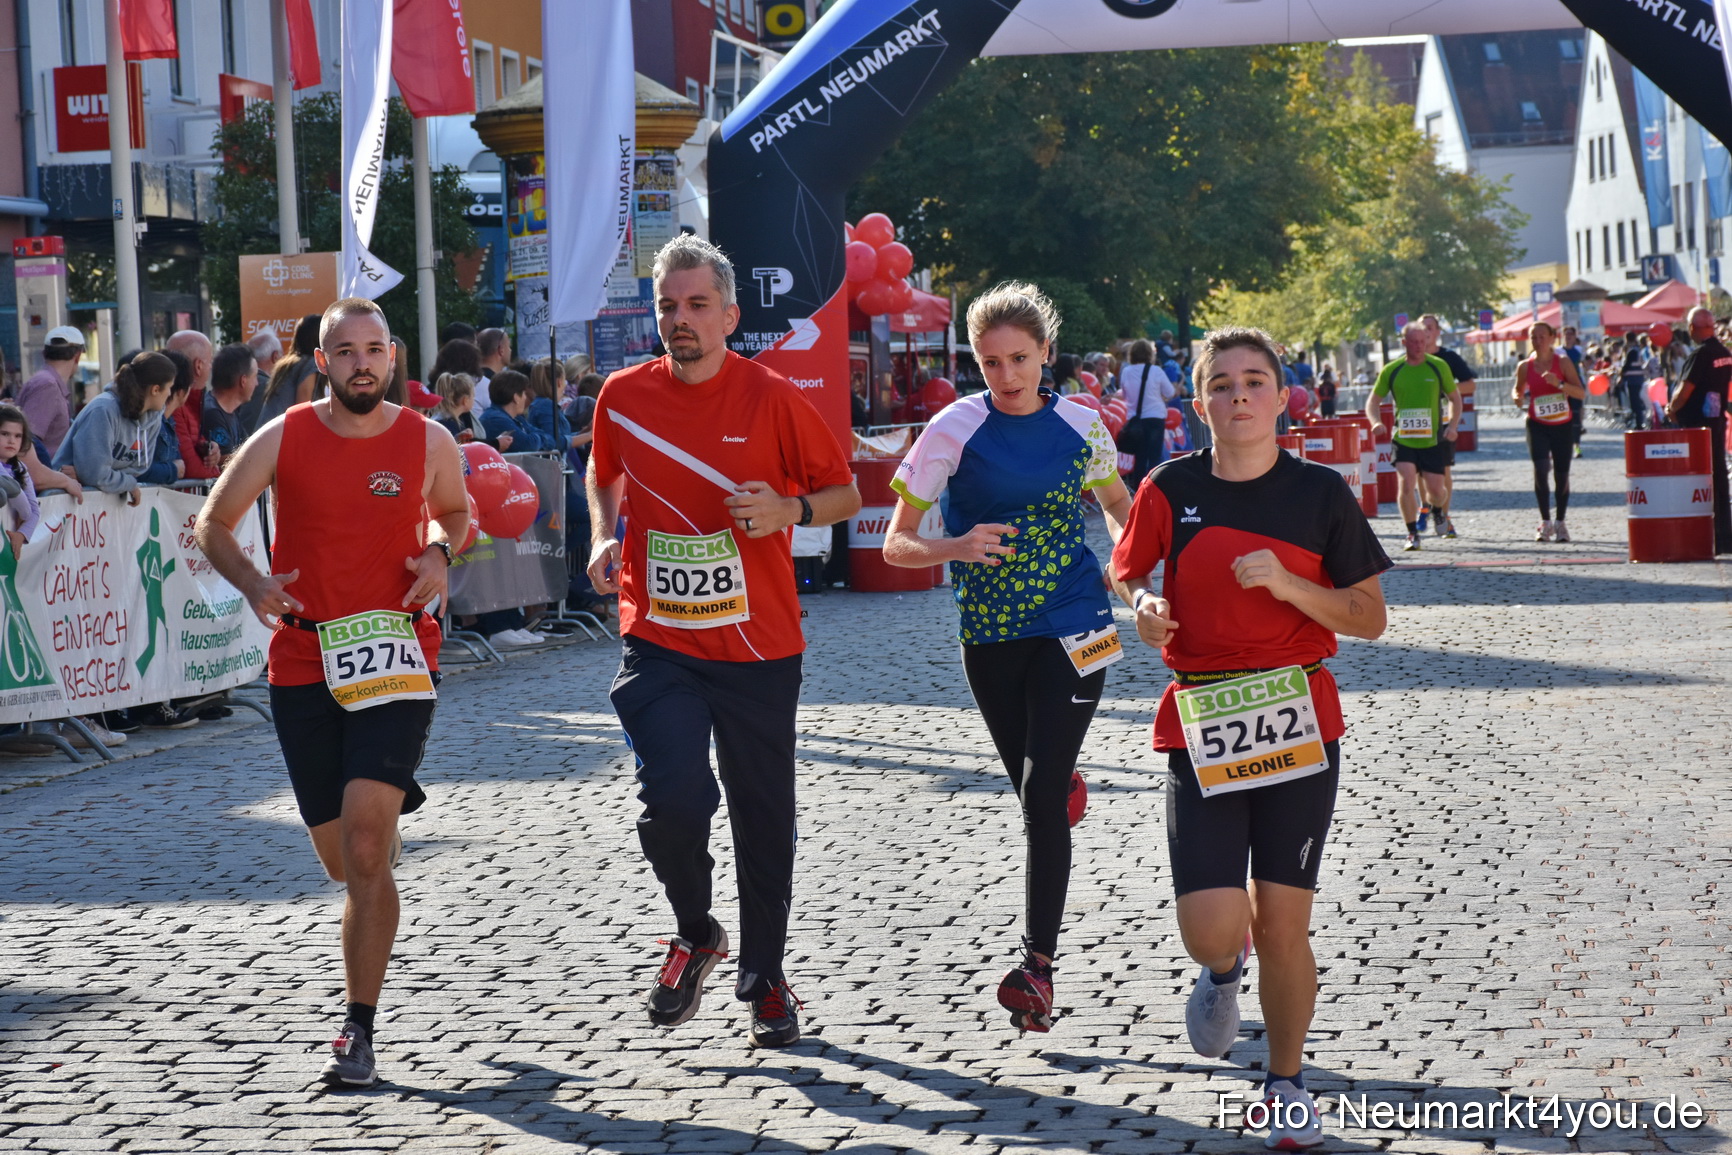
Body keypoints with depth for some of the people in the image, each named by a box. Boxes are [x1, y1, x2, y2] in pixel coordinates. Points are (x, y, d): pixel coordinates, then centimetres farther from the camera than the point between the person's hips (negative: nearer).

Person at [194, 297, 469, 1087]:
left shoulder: (428, 442, 1)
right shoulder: (282, 439, -1)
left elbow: (454, 512, 21)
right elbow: (213, 524, 9)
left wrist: (438, 554, -1)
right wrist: (252, 583, -10)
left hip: (395, 660, -2)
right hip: (304, 663, 2)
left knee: (365, 842, -18)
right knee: (342, 860, 11)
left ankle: (359, 1031, -10)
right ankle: (393, 803, 51)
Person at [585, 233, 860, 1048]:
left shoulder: (771, 397, -6)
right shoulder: (623, 397, 2)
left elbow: (847, 495, 2)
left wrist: (788, 509, -17)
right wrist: (604, 538, 5)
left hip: (757, 648, -1)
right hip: (658, 642, 1)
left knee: (764, 818, 8)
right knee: (674, 796, -17)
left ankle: (765, 978, 27)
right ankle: (695, 933, 13)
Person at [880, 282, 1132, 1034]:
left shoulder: (1080, 426, 1)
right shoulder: (955, 429, -4)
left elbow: (1117, 506, 20)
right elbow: (895, 545, -3)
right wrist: (955, 548, -23)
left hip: (1072, 630, -1)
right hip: (989, 636, 1)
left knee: (1043, 792, -13)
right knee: (1035, 794, 9)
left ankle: (1037, 964, -12)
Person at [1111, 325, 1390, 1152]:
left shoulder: (1321, 493, -2)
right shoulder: (1171, 490, 0)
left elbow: (1370, 618, 1)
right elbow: (1125, 569, 17)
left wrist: (1289, 586, -15)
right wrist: (1144, 605, -5)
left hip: (1297, 725, 0)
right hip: (1200, 727, 0)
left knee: (1282, 922, 0)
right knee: (1211, 927, -10)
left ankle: (1287, 1085, 22)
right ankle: (1223, 968, 30)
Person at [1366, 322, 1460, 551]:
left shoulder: (1438, 367, 0)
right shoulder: (1391, 370, 0)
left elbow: (1455, 398, 10)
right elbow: (1373, 401, 8)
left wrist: (1452, 425, -5)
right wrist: (1376, 422, -12)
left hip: (1433, 440, 0)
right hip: (1403, 439, 0)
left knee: (1436, 489, 1)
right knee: (1406, 483, -17)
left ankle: (1439, 513, 38)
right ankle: (1412, 533, -1)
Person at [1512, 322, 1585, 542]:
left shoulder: (1562, 362, -6)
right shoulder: (1525, 367, -1)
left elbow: (1581, 393, -10)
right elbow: (1518, 389, 16)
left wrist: (1559, 383, -26)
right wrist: (1517, 398, -7)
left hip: (1562, 426, 0)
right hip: (1537, 426, 0)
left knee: (1562, 475, 5)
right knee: (1540, 469, -18)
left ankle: (1560, 523, 23)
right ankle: (1545, 522, -6)